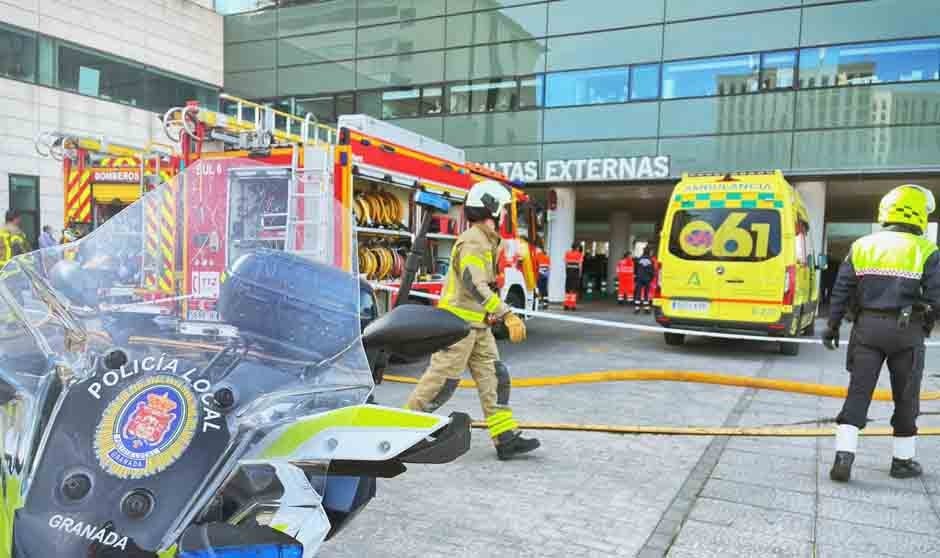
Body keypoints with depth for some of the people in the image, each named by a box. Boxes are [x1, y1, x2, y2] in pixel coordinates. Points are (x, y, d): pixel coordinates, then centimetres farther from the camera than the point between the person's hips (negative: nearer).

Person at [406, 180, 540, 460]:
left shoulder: (486, 240, 14)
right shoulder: (473, 241, -17)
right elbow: (475, 285, -29)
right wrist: (507, 315, -32)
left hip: (477, 324, 10)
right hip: (458, 322, -10)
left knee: (494, 377, 6)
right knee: (442, 380, -3)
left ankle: (505, 437, 8)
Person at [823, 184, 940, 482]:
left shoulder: (861, 246, 4)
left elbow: (841, 291, 2)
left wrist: (832, 325, 8)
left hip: (867, 326, 2)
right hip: (906, 330, -2)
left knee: (858, 393, 3)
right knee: (906, 397, 12)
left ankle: (843, 457, -4)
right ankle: (903, 460, 23)